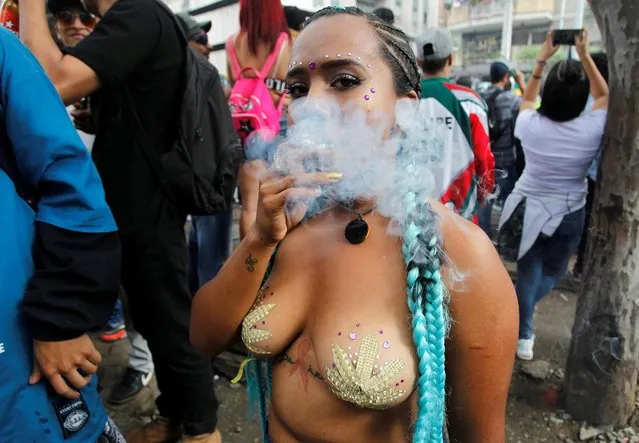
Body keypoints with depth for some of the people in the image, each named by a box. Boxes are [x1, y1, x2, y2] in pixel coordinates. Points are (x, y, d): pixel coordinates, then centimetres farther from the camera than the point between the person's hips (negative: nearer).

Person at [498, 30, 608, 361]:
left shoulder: (531, 125, -17)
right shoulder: (592, 129, -18)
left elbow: (527, 98, 7)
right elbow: (604, 96, 5)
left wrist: (542, 59, 8)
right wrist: (585, 56, 2)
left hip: (529, 208, 1)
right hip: (569, 214, 0)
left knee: (528, 270, 14)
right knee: (554, 272, 22)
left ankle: (524, 337, 23)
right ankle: (518, 311, 10)